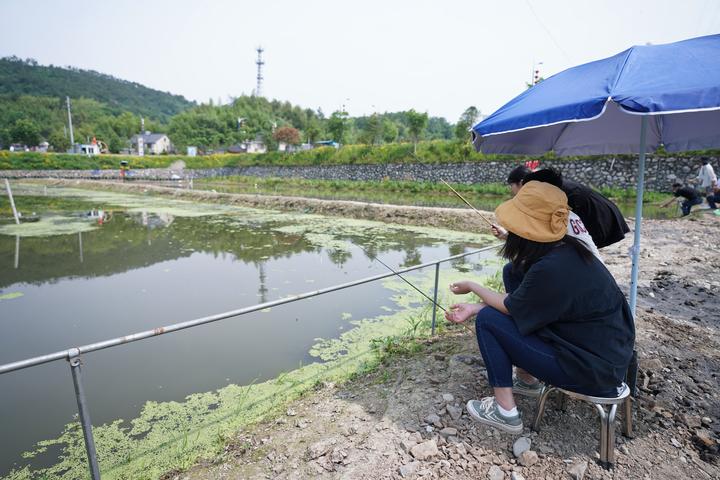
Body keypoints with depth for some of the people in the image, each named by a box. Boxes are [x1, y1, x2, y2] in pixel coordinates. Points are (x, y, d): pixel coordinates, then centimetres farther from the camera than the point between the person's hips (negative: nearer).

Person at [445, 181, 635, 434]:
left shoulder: (551, 268, -29)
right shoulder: (567, 248, -1)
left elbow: (510, 307, -11)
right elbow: (518, 302, 6)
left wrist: (472, 286, 3)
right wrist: (474, 307, 5)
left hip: (591, 371, -9)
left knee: (488, 320, -11)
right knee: (517, 313, 15)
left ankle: (505, 411, 1)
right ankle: (527, 380, 28)